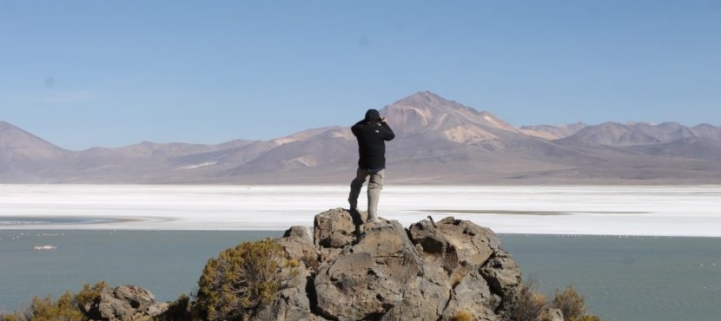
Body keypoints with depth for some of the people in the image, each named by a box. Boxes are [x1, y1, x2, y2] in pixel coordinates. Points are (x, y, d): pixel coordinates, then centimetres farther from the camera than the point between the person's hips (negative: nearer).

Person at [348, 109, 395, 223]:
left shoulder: (361, 129, -4)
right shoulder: (380, 130, -13)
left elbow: (353, 128, 20)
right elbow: (391, 136, 5)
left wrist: (366, 121, 19)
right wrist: (384, 123, 13)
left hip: (364, 164, 3)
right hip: (378, 165, -3)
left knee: (357, 182, 29)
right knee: (375, 188, -2)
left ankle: (353, 204, 37)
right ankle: (372, 217, -9)